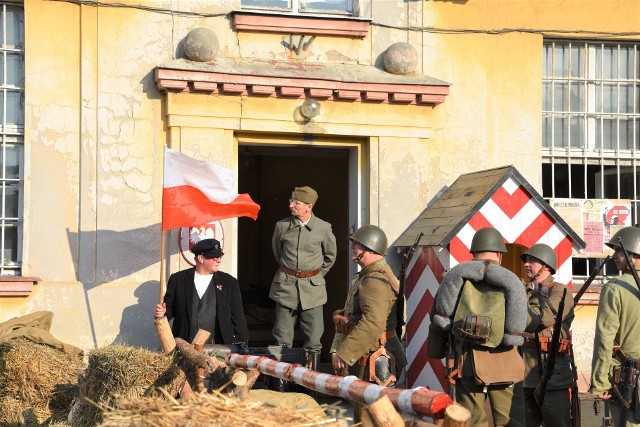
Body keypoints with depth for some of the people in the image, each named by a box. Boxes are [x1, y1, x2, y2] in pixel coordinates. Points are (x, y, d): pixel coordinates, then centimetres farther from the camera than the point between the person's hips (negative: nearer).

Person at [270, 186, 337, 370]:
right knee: (282, 338, 3)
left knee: (313, 339, 1)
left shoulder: (323, 228, -4)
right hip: (285, 285, 1)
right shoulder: (282, 226, -1)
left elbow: (330, 256, 13)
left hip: (312, 287, -1)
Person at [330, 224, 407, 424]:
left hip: (374, 361, -11)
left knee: (368, 418, -6)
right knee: (361, 413, 19)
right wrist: (336, 349, 7)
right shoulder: (364, 277, 17)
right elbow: (347, 317, 18)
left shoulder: (376, 281, -19)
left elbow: (372, 324, -31)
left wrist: (344, 354, -25)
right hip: (365, 359, 11)